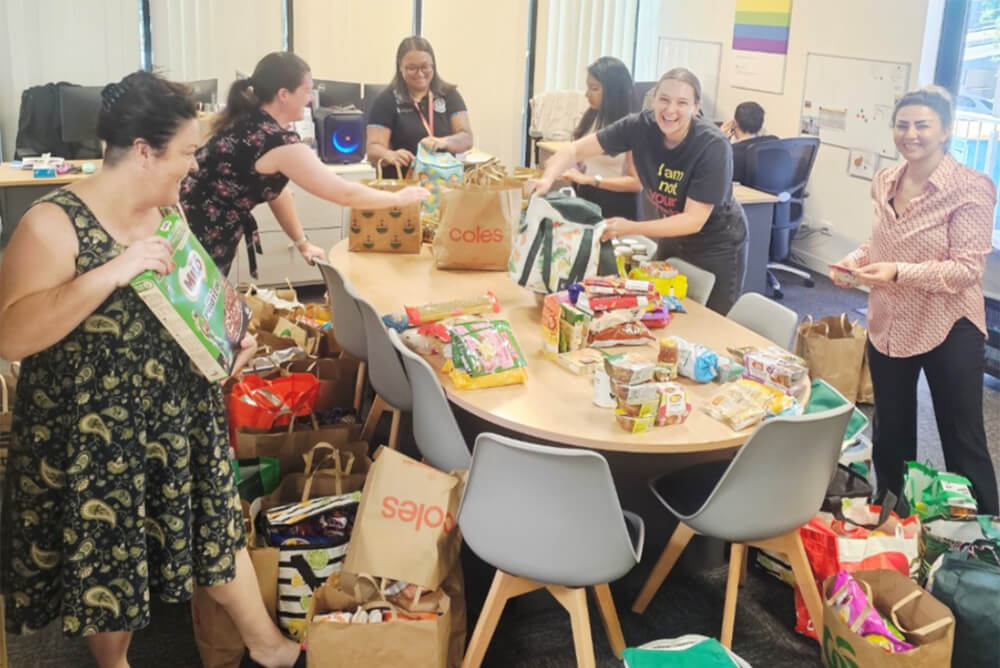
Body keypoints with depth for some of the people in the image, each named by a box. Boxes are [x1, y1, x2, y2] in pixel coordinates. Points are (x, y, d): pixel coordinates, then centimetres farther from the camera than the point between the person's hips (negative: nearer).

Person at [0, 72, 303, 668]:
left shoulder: (168, 211, 1)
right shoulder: (54, 224, -20)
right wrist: (114, 271, -35)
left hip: (183, 413, 6)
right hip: (93, 434, -6)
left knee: (217, 525, 18)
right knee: (107, 560, 13)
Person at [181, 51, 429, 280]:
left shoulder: (250, 122, 6)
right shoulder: (277, 141, -22)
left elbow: (275, 189, 15)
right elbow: (345, 193, -17)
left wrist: (302, 242, 14)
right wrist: (400, 197, -5)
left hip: (198, 237, 9)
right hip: (196, 241, -9)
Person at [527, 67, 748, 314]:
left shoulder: (713, 146, -30)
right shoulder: (641, 126, -19)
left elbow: (693, 220, -30)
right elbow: (576, 150, -15)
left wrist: (631, 228, -40)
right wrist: (547, 178, -35)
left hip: (716, 243, -4)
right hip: (673, 235, 4)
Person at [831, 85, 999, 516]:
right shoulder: (885, 180, 3)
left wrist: (899, 272, -30)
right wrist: (855, 260, -5)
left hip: (949, 329, -6)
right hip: (888, 325, 6)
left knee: (963, 441, 5)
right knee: (890, 433, 19)